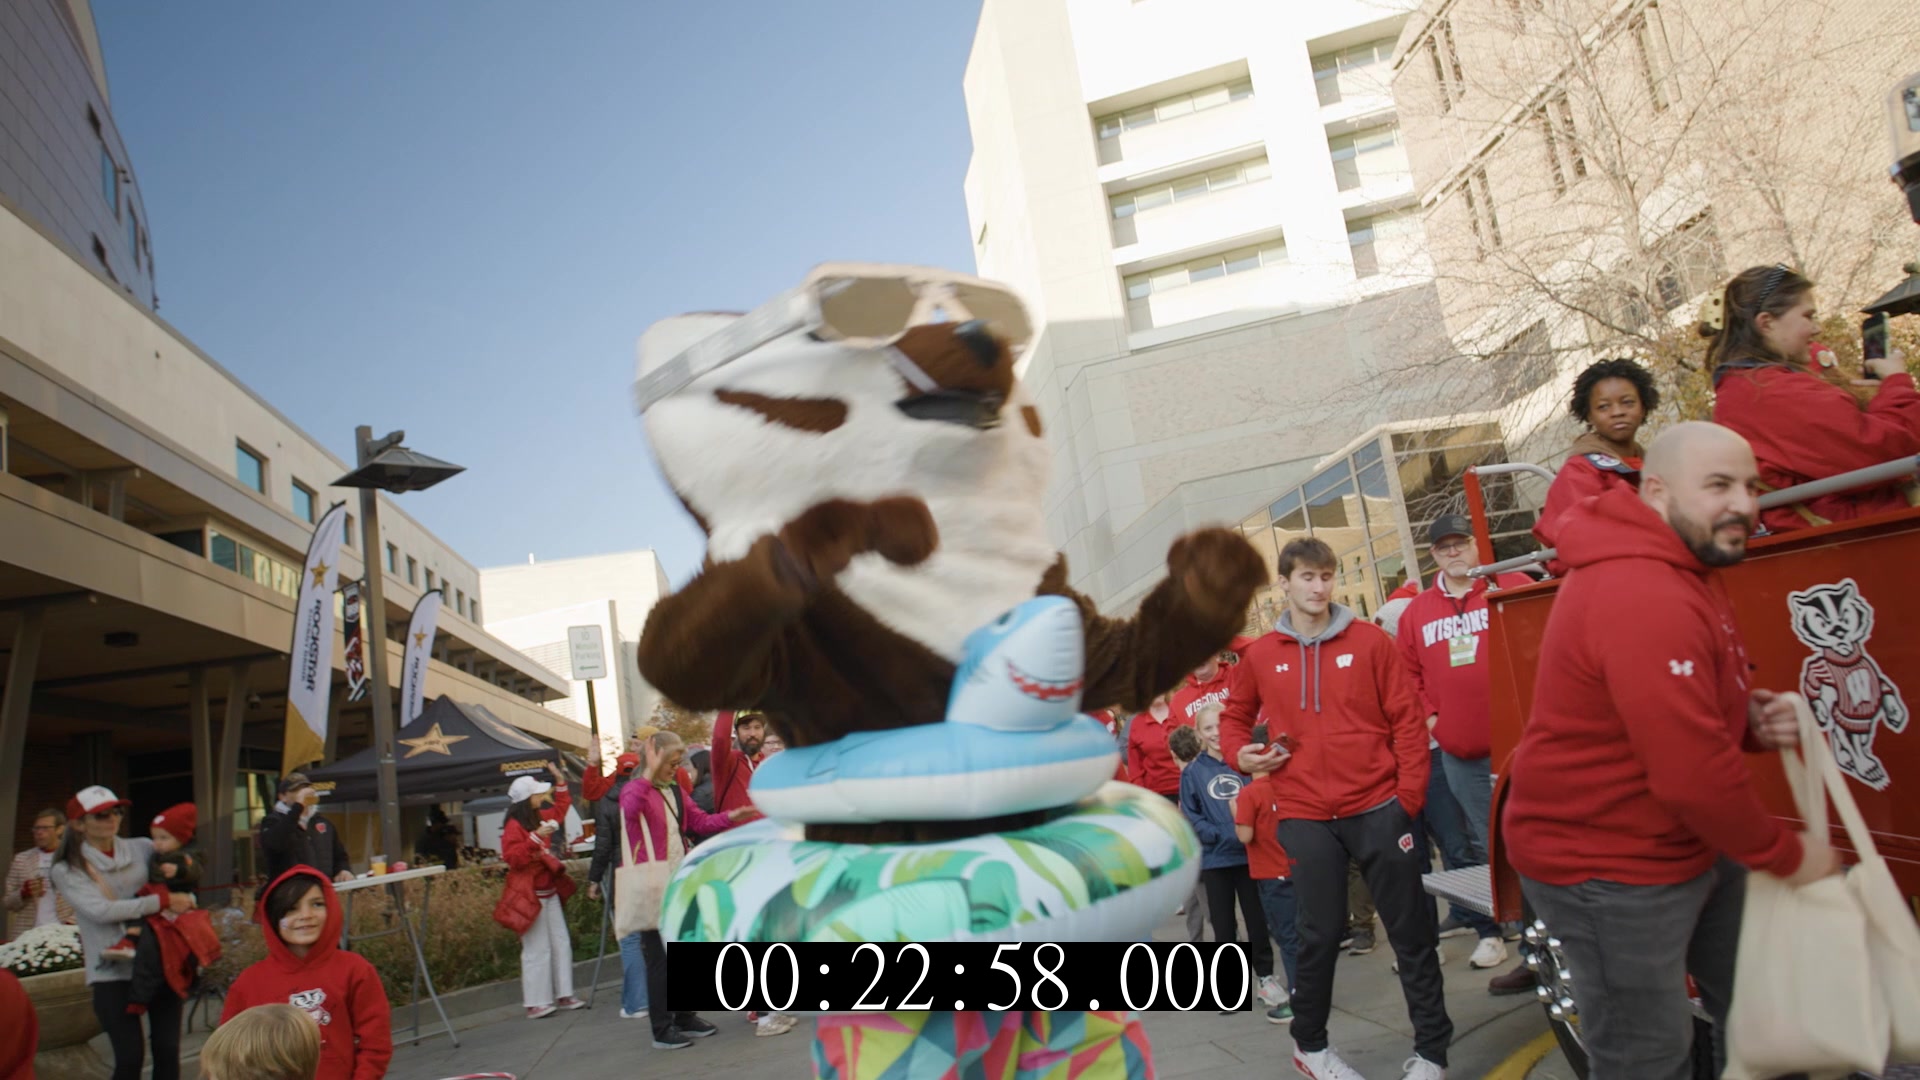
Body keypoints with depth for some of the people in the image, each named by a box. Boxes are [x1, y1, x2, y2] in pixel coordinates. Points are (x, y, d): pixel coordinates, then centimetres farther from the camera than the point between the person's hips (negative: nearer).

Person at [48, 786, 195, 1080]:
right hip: (112, 972, -2)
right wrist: (163, 900, -19)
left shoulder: (142, 848, 7)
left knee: (168, 1050, 4)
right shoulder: (67, 870, -1)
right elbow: (102, 911, -15)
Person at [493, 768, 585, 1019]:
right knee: (537, 949, -6)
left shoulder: (540, 818, 10)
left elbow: (560, 809, 29)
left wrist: (560, 782, 22)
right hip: (530, 896, -9)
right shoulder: (514, 827, -14)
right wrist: (535, 838, -30)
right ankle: (535, 1003, 2)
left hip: (549, 892, 9)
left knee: (561, 944, 11)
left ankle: (564, 995, 18)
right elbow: (512, 857, -25)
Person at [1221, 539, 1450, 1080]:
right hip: (1306, 816, 1)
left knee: (1411, 930, 8)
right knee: (1321, 933, 10)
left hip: (1378, 807, 0)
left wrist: (1409, 794, -5)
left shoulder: (1370, 640, -1)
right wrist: (1240, 754, -1)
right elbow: (1235, 715, 18)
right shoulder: (1260, 656, 4)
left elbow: (1407, 718, 0)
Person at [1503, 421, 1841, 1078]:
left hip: (1692, 845, 10)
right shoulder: (1643, 599, -28)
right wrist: (1787, 857, -12)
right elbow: (1692, 774, -28)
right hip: (1610, 871, -10)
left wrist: (1755, 719, -2)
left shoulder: (1682, 575, 8)